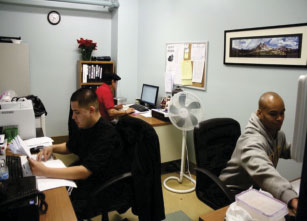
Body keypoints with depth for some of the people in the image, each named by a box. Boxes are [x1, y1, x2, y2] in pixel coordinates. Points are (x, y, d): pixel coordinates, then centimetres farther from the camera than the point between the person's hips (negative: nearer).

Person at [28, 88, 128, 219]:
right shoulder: (83, 126, 1)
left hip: (103, 189, -8)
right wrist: (52, 148, -2)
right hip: (83, 174, 8)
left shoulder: (106, 134, -27)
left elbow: (84, 171, -32)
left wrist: (44, 171, -33)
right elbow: (69, 147, 19)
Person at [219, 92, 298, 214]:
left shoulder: (278, 134, 0)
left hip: (256, 188, 8)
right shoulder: (251, 141, -31)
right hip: (234, 194, -8)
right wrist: (293, 200, -61)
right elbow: (263, 172, -49)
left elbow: (285, 151, 22)